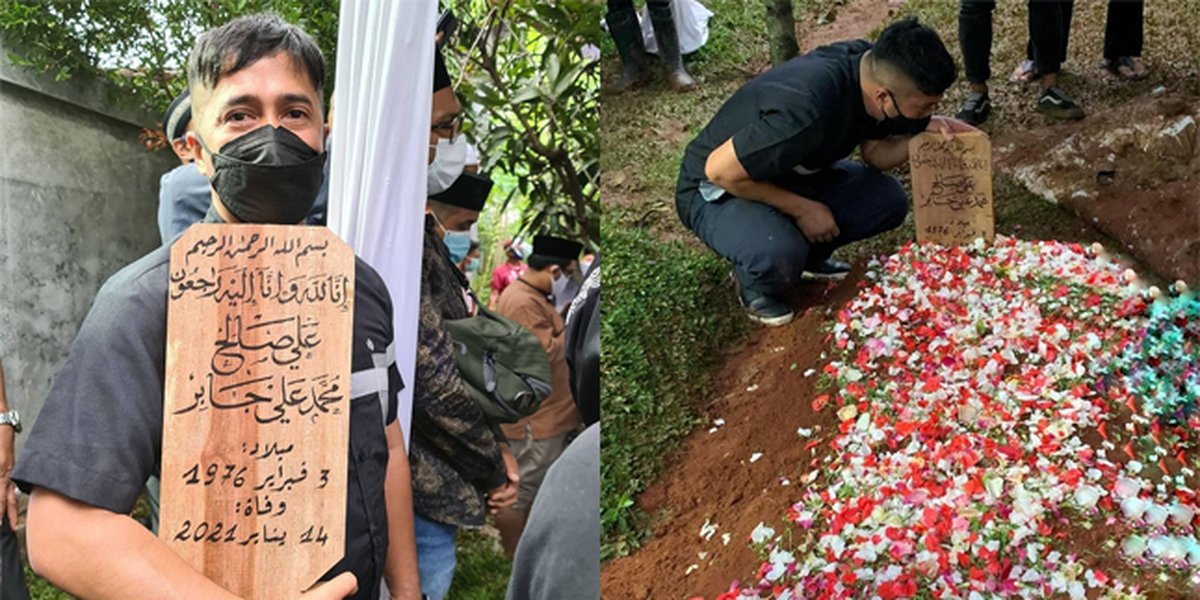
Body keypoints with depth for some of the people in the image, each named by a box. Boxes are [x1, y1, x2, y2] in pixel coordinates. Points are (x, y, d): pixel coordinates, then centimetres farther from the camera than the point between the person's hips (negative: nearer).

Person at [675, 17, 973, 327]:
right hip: (719, 189, -7)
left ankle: (808, 254, 17)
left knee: (888, 200, -6)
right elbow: (720, 170, -29)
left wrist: (925, 133, -19)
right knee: (778, 256, -35)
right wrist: (802, 209, -20)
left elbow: (875, 153, 1)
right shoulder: (807, 110, -39)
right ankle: (754, 280, 0)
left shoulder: (873, 66, -14)